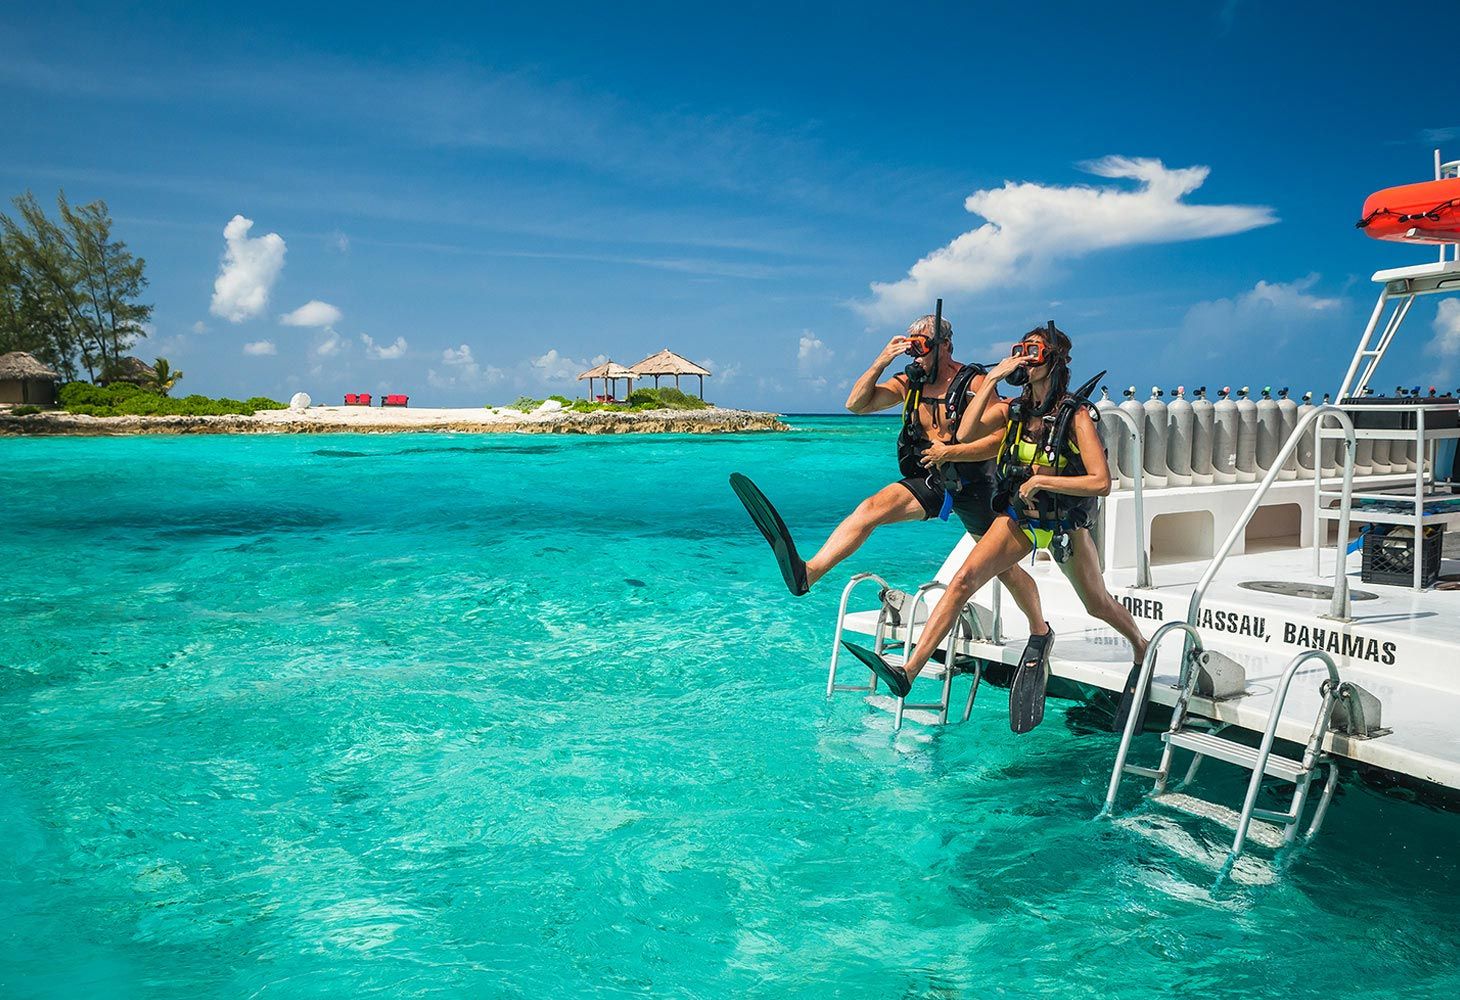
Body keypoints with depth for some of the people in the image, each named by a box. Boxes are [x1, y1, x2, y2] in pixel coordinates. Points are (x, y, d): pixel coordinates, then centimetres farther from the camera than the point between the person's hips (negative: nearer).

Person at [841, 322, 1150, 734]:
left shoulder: (1076, 415, -18)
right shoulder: (1014, 409, -3)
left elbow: (1101, 482, -24)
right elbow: (965, 434, -19)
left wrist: (1040, 481, -25)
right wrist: (992, 379, -19)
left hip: (1065, 525, -3)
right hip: (1019, 517, 3)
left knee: (1098, 604, 17)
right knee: (964, 577, -17)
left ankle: (1142, 649, 51)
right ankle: (909, 671, -24)